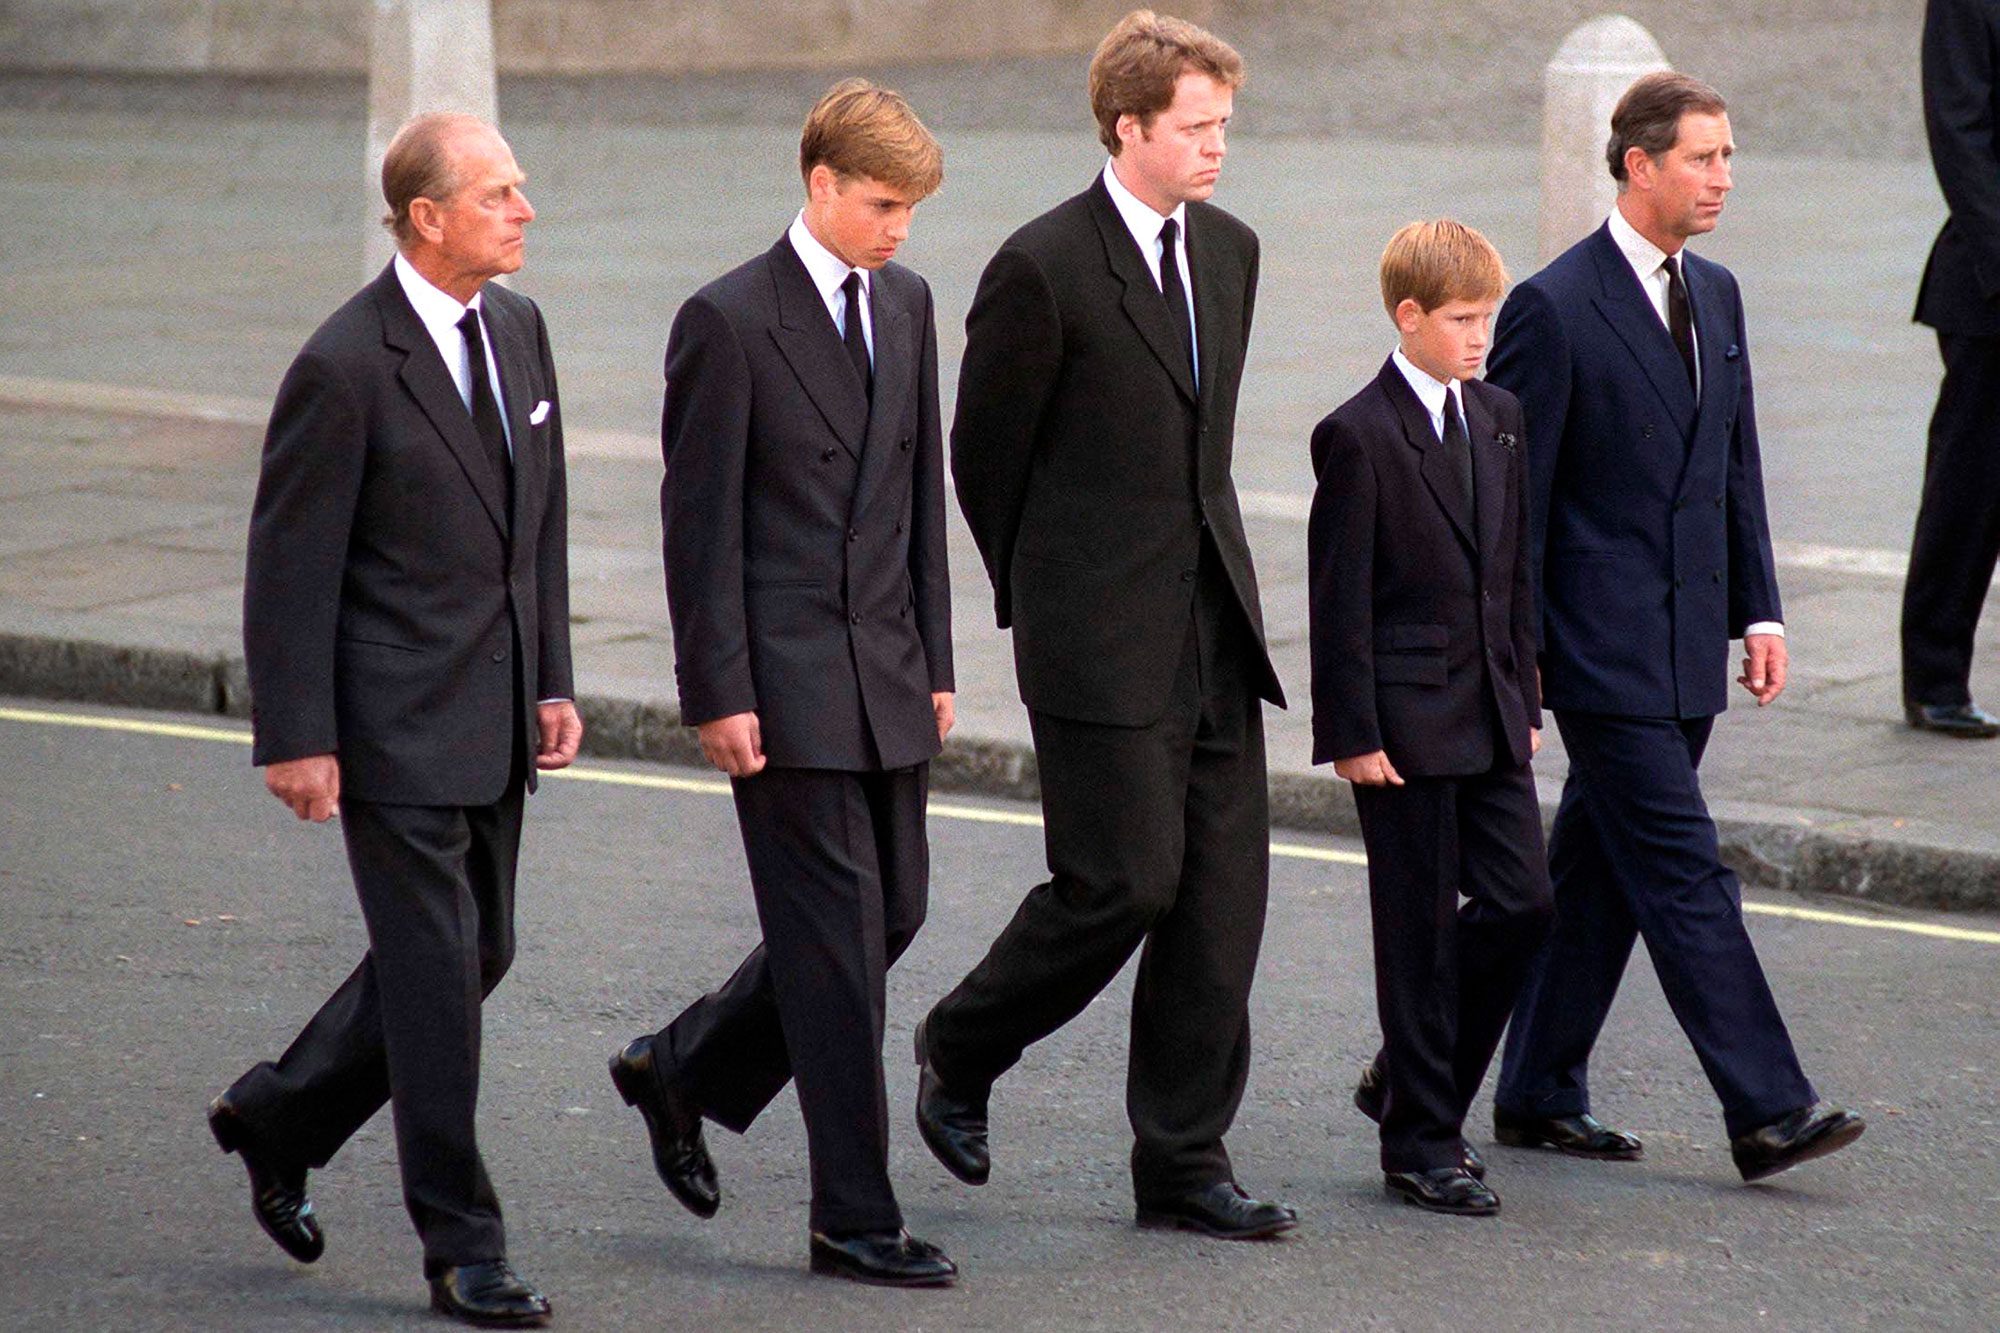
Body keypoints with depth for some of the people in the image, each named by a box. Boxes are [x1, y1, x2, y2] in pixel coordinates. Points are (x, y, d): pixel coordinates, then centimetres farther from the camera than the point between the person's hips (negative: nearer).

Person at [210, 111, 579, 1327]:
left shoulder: (518, 327, 7)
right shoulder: (346, 367, -16)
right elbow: (292, 563, -13)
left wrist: (553, 679, 12)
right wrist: (298, 739, -14)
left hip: (496, 722, 8)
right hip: (398, 723, -8)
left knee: (477, 954, 14)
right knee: (437, 974, -4)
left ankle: (280, 1118, 33)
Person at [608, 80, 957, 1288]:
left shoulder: (906, 304, 11)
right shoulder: (730, 322, -10)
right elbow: (700, 521, -10)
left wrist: (934, 658, 13)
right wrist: (719, 693, -13)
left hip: (886, 677, 7)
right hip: (786, 682, -7)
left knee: (894, 914, 11)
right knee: (837, 937, -6)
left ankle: (684, 1068, 31)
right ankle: (855, 1218, 0)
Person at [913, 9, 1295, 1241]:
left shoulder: (1230, 250, 10)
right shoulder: (1045, 268, -12)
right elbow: (985, 455, -3)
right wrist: (1042, 596, 6)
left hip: (1215, 622, 7)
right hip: (1103, 635, -7)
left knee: (1223, 890, 3)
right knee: (1123, 883, -7)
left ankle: (1184, 1162, 9)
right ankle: (961, 1051, 18)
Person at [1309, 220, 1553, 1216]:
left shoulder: (1498, 418, 11)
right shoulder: (1360, 436, -11)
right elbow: (1340, 601, -11)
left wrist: (1525, 697, 15)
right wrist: (1353, 733, -13)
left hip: (1491, 716, 7)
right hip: (1407, 720, -7)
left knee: (1521, 901, 3)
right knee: (1420, 928, -1)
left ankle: (1408, 1082, 22)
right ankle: (1419, 1144, 8)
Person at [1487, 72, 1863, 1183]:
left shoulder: (1715, 295, 13)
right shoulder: (1554, 309, -11)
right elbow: (1513, 495, -10)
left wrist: (1759, 609, 11)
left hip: (1685, 649, 8)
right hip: (1603, 650, -8)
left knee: (1599, 873, 13)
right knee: (1684, 873, -9)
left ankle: (1538, 1094, 21)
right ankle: (1765, 1112, -11)